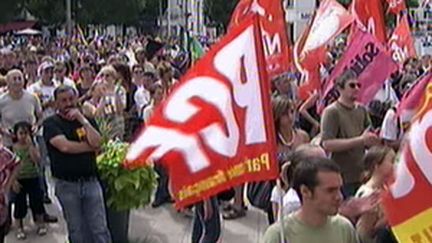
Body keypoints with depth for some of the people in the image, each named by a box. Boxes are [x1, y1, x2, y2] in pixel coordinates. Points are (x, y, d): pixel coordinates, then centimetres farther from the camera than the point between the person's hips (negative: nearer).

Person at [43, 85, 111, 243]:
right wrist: (91, 147, -7)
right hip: (67, 184, -2)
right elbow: (64, 146, -18)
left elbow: (97, 142, -8)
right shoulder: (51, 123, -2)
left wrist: (82, 120, -12)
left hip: (91, 181, 2)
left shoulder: (87, 120, 9)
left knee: (100, 229, 0)